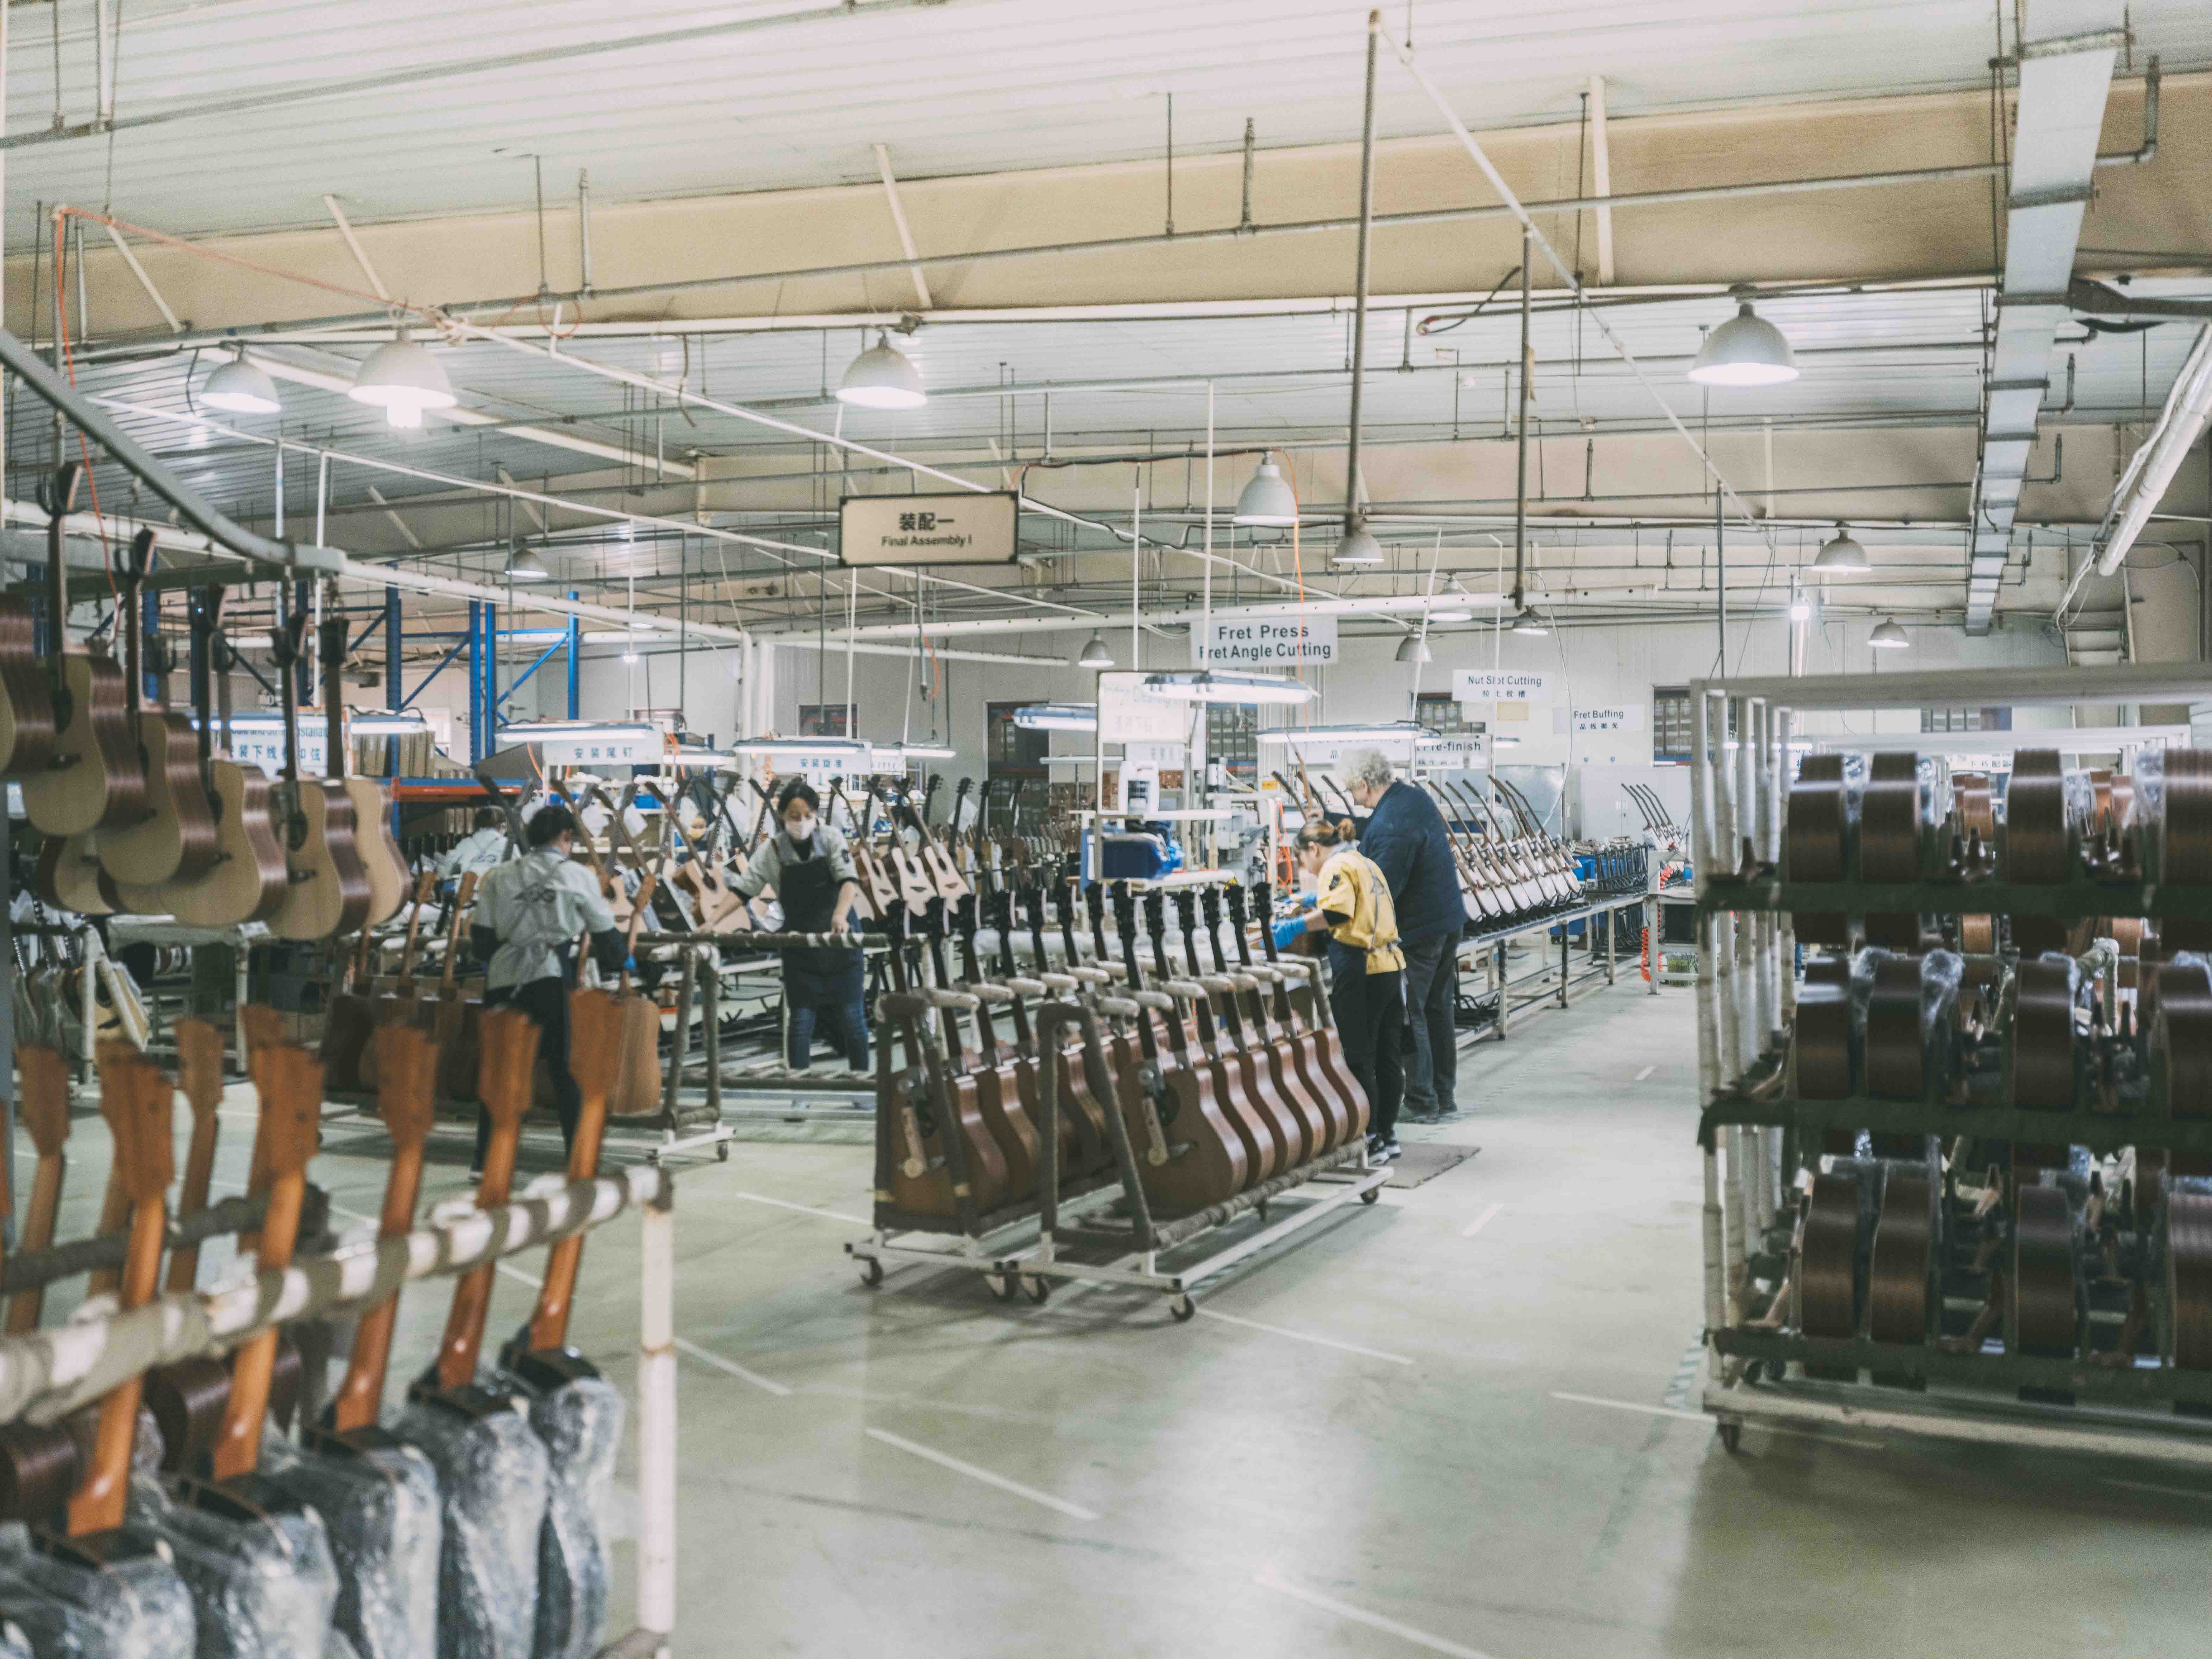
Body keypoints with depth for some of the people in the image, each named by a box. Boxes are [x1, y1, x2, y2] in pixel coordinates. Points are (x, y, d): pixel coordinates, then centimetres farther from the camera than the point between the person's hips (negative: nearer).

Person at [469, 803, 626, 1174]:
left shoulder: (500, 875, 10)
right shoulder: (577, 875, 3)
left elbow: (481, 935, 8)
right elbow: (605, 933, 7)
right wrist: (617, 964, 27)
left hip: (503, 979, 3)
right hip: (550, 977, -3)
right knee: (566, 1068, 4)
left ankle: (486, 1159, 14)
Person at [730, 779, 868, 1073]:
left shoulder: (831, 839, -9)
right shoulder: (771, 850, -7)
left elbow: (850, 880, -21)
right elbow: (740, 892, -7)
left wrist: (841, 914, -40)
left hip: (839, 941, -1)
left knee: (852, 1018, 3)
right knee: (801, 1020, 1)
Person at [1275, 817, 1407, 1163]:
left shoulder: (1337, 867, -7)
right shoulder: (1367, 863, 21)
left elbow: (1337, 913, -24)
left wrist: (1295, 927, -20)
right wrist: (1320, 900, 33)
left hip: (1360, 972, -9)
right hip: (1391, 966, 9)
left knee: (1358, 1059, -2)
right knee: (1388, 1056, 14)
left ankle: (1371, 1142, 0)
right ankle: (1388, 1136, 22)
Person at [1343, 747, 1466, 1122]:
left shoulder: (1391, 826, -26)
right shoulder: (1416, 796, 6)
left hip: (1417, 931, -10)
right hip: (1450, 920, 10)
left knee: (1409, 1015, 1)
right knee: (1439, 1009, 16)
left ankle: (1421, 1102, 6)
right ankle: (1445, 1097, 25)